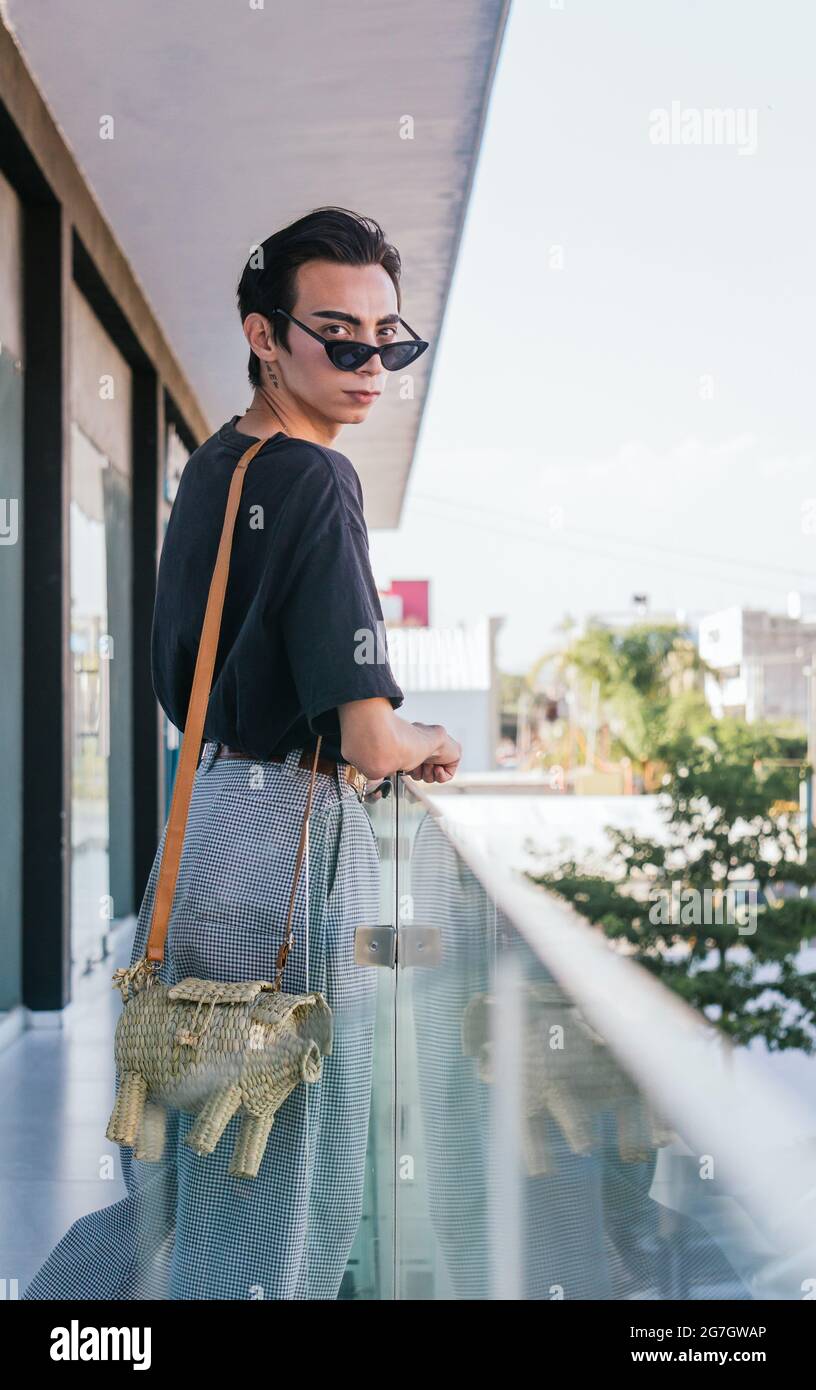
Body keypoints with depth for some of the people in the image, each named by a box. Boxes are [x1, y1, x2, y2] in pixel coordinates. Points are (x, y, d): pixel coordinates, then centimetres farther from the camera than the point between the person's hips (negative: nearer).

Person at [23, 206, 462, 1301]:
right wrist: (435, 746, 2)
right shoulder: (313, 479, -14)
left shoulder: (209, 469, 14)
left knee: (174, 1177, 21)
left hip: (199, 823, 9)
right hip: (291, 840, -9)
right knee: (281, 1201, 4)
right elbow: (371, 741, -21)